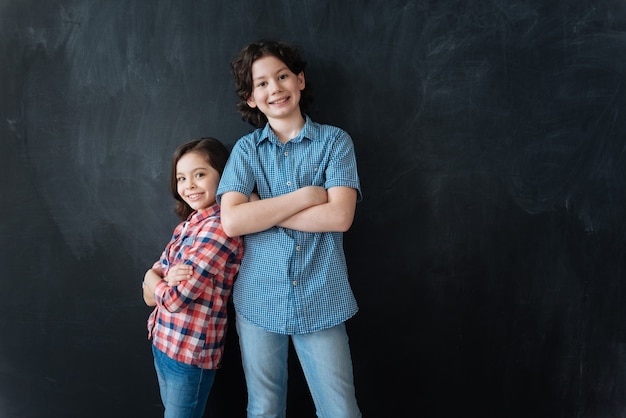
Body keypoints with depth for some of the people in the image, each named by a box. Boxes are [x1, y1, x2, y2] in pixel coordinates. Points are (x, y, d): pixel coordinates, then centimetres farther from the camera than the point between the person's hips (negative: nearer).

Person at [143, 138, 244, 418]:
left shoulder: (220, 228, -21)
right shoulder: (188, 225, 6)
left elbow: (175, 298, -24)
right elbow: (150, 296, 4)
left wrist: (153, 279, -3)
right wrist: (166, 279, -18)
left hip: (190, 352, -8)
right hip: (163, 343, 8)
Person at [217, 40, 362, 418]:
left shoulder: (334, 141, 0)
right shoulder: (246, 149, 3)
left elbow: (339, 216, -13)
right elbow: (231, 221, -11)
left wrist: (262, 211, -11)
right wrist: (305, 195, -13)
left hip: (322, 302, -1)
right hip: (259, 301, 2)